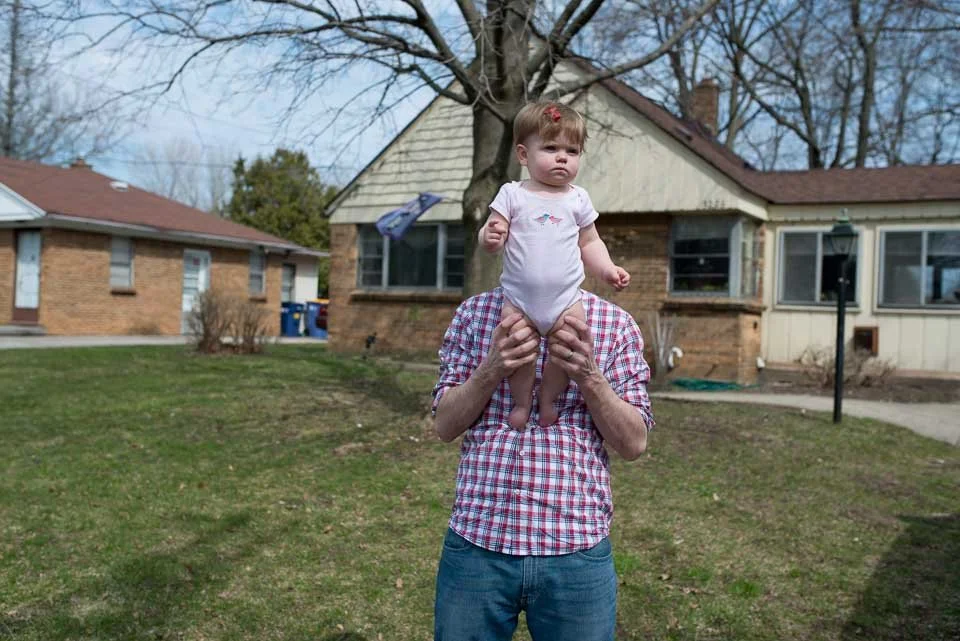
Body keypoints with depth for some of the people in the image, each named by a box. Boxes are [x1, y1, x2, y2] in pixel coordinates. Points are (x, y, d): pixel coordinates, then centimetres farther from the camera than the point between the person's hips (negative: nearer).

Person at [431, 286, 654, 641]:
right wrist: (492, 369, -15)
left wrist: (589, 376, -17)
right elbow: (445, 425, 1)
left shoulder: (615, 323, 1)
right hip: (477, 543, 1)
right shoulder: (474, 312, 4)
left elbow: (634, 443, -1)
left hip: (577, 549, 0)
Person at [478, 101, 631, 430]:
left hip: (565, 298, 1)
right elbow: (491, 235, -2)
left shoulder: (578, 199, 6)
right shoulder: (512, 194, 1)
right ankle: (522, 400, 18)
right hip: (518, 298, -1)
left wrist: (607, 269, -2)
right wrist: (490, 238, -26)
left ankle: (548, 397, 17)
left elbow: (590, 243, 14)